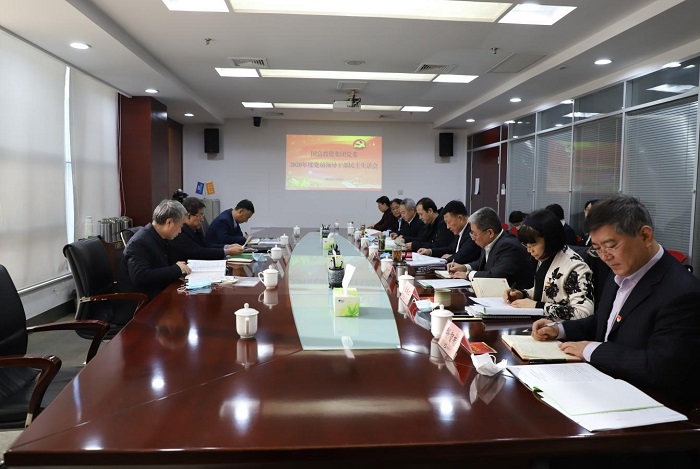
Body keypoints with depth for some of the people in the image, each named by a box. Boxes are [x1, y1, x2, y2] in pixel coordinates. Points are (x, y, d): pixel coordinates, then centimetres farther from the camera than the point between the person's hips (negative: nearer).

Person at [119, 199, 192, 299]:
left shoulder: (160, 238, 9)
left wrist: (180, 266, -1)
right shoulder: (139, 242, -16)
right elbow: (140, 277, -27)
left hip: (160, 293, 8)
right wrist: (176, 269, -21)